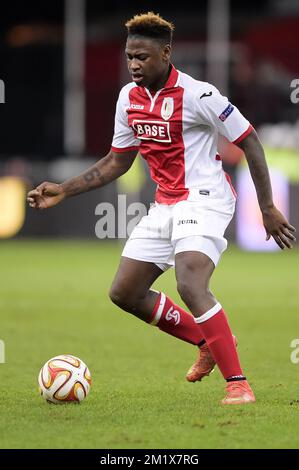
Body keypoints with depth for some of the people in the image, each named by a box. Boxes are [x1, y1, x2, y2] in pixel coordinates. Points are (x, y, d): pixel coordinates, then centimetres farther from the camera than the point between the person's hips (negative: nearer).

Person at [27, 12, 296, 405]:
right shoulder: (128, 98, 5)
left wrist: (267, 208, -12)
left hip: (204, 200, -8)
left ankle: (238, 384, -24)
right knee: (124, 292, 9)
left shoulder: (197, 94, -16)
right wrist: (63, 191, 10)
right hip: (165, 206, 8)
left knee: (189, 285, -29)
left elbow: (249, 142, -11)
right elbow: (118, 161, 17)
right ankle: (209, 343, 24)